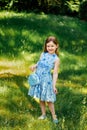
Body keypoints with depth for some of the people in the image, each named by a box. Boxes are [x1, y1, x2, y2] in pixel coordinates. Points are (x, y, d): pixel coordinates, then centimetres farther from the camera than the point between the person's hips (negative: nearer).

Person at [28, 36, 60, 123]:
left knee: (48, 99, 1)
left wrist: (54, 85, -14)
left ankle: (54, 116, 15)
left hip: (47, 80, -5)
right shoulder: (43, 54, 4)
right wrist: (34, 66, -6)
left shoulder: (56, 59, -8)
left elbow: (55, 73, -9)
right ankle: (43, 114, 29)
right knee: (41, 99, 14)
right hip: (38, 78, 5)